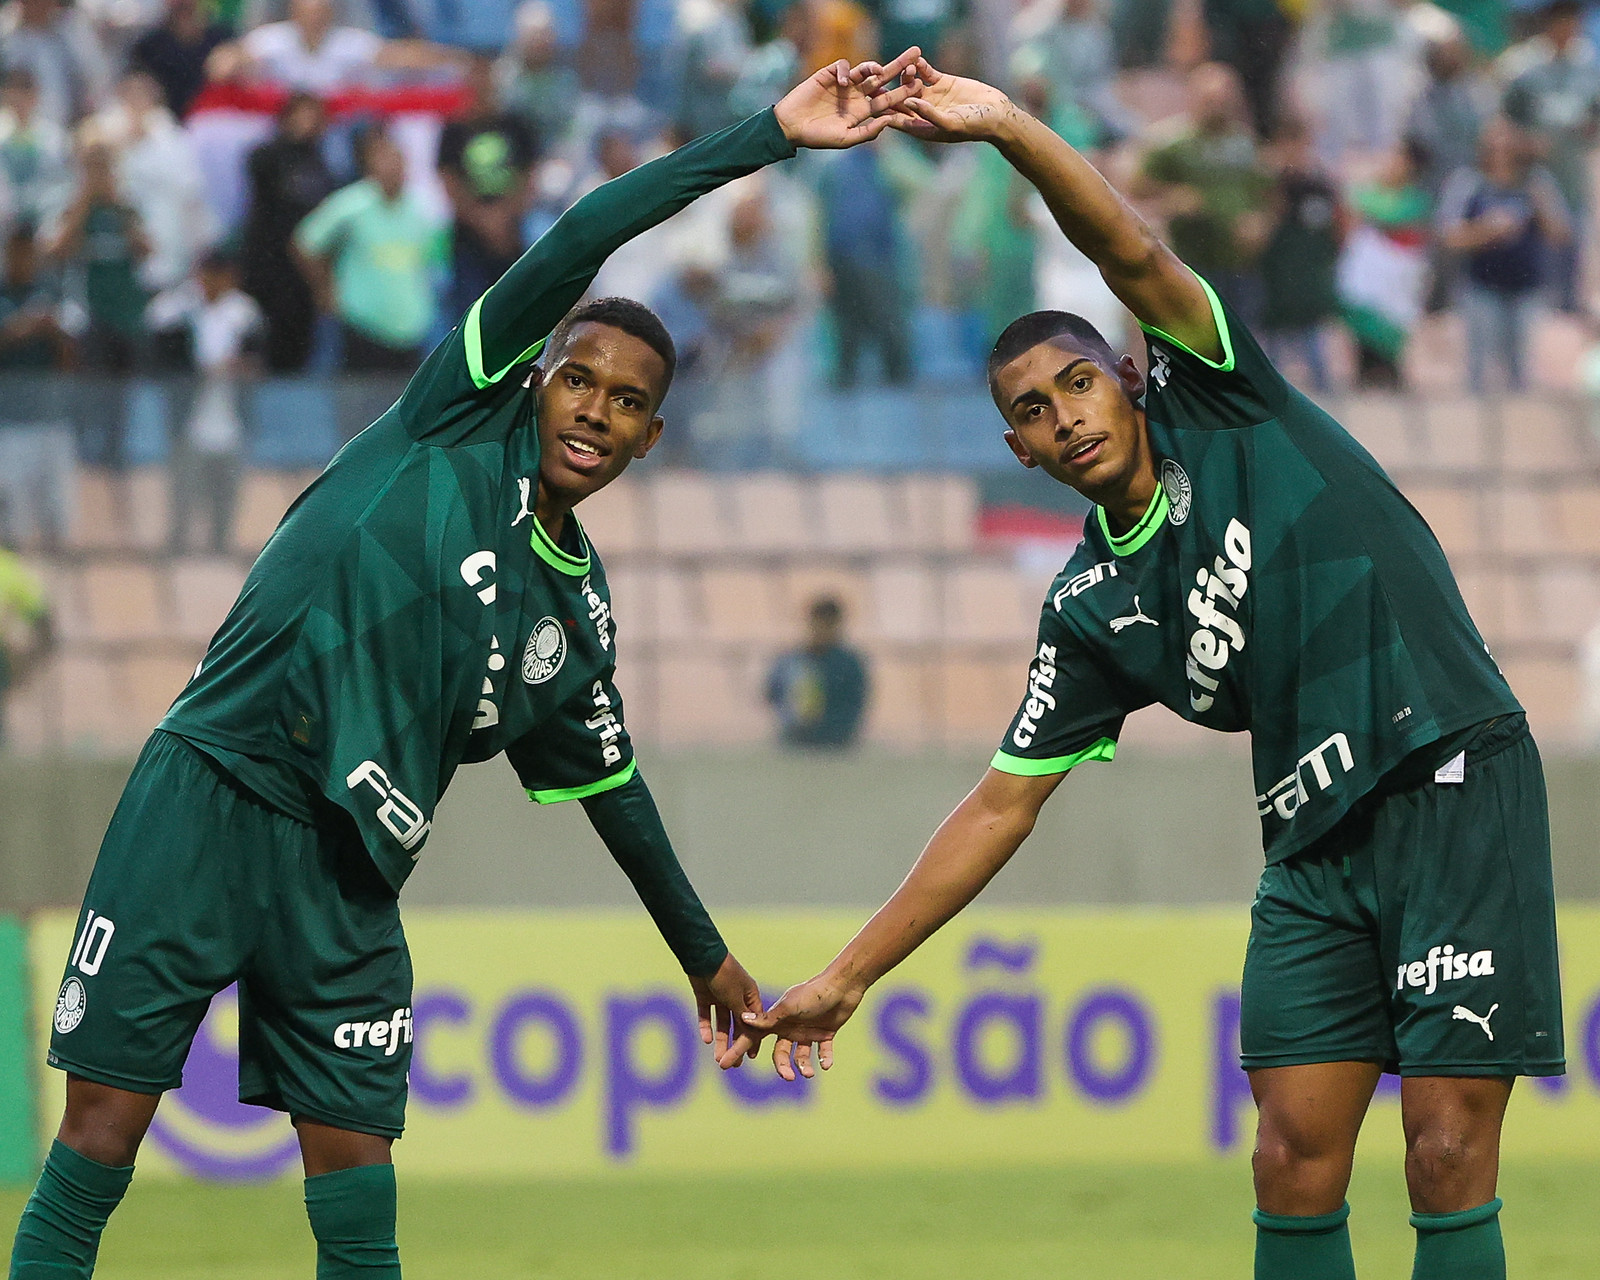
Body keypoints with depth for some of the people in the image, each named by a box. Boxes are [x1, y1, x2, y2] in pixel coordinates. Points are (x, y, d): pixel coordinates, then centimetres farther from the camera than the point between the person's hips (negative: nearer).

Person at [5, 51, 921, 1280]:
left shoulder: (580, 614, 14)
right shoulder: (460, 419, 2)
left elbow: (610, 786, 28)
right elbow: (580, 242, -6)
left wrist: (708, 957, 33)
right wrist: (770, 134, -6)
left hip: (345, 876, 5)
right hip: (207, 799, -5)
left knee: (354, 1160, -1)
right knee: (104, 1121, -8)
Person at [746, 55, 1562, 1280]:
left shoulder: (1215, 401, 1)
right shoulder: (1091, 611, 9)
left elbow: (1136, 258, -14)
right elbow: (1001, 807, 12)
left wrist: (1013, 129, -28)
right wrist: (846, 980, 10)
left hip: (1458, 783, -5)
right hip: (1316, 846, 5)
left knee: (1447, 1156, -10)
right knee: (1295, 1162, -4)